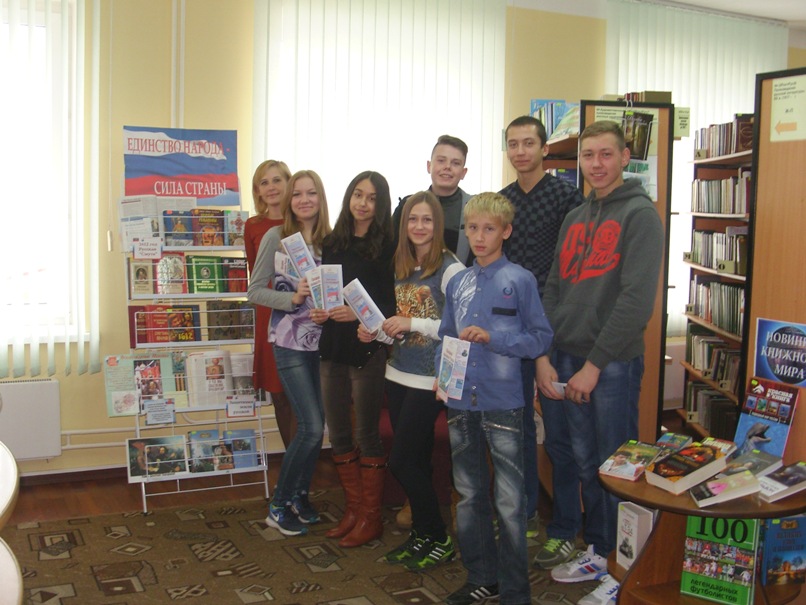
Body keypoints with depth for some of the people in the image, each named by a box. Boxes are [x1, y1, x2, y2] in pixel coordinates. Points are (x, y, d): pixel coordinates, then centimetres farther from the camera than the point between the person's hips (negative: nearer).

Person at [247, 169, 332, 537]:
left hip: (321, 341, 5)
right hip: (290, 344, -5)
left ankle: (300, 496, 29)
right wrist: (293, 298, -19)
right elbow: (254, 292, -6)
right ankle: (278, 506, 9)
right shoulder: (276, 237, -5)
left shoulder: (329, 239, 6)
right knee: (311, 428, -9)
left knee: (315, 426, 9)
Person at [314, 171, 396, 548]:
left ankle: (370, 517, 16)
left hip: (367, 350, -6)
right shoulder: (332, 244, 10)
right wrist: (318, 311, -3)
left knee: (366, 433, 2)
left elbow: (393, 304, -9)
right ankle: (353, 509, 27)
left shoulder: (387, 246, -6)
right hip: (332, 348, 6)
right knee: (338, 433, 12)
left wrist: (359, 312, -23)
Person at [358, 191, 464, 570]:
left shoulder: (450, 268, -13)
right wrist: (375, 332, 1)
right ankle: (420, 534, 28)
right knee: (413, 462, 14)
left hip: (428, 380, -7)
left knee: (403, 461, -3)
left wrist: (412, 323, -20)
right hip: (398, 375, 7)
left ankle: (439, 540, 14)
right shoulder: (401, 267, 10)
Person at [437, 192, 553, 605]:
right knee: (469, 494, 15)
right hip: (460, 402, 5)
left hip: (502, 403, -5)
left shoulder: (520, 280, -5)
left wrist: (492, 337, -17)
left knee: (509, 501, 0)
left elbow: (540, 339, -6)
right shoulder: (457, 283, 10)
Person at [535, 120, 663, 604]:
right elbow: (553, 290, 12)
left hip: (613, 364, -6)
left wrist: (594, 364, -16)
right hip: (562, 361, 6)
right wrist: (543, 357, 1)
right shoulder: (575, 218, 15)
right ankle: (572, 541, 29)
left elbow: (637, 300, -15)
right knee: (572, 459, 13)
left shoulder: (640, 215, -6)